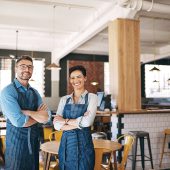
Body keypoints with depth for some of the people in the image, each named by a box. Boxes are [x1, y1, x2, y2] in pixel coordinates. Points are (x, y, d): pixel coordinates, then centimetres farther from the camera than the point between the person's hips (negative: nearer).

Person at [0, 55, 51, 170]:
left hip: (34, 140, 6)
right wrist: (38, 115, -9)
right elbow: (18, 121, -23)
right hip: (16, 140, -6)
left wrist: (26, 112, -19)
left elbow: (47, 117, -6)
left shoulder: (35, 92, 6)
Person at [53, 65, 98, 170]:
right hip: (66, 142, 3)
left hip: (83, 142, -3)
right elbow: (57, 124, -4)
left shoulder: (92, 97, -3)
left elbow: (87, 122, -17)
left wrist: (65, 120, -7)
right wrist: (79, 123, -14)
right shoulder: (64, 99, 7)